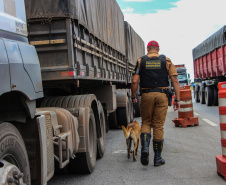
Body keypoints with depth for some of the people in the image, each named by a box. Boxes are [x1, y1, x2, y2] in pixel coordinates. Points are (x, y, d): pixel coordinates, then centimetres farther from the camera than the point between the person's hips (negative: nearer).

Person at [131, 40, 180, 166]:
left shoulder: (141, 61, 7)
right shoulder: (166, 61, 8)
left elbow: (135, 81, -2)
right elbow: (175, 81, 0)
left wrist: (133, 97, 9)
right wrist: (177, 99, 1)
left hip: (146, 95, 0)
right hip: (162, 95, 0)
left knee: (146, 122, 14)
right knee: (158, 126, 5)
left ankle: (145, 147, -11)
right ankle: (158, 158, 11)